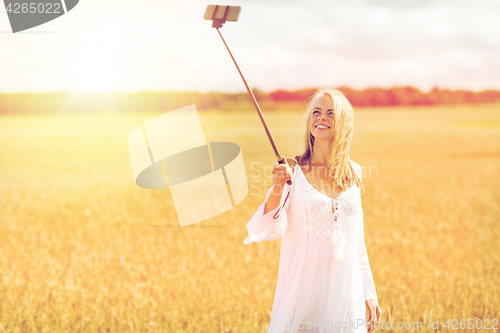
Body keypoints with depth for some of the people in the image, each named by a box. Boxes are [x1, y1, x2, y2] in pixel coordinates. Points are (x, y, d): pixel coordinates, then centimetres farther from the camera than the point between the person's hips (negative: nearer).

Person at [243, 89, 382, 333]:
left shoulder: (353, 173, 6)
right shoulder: (292, 170, -5)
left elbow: (357, 240, 13)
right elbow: (270, 230, -13)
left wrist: (369, 294, 13)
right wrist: (277, 188, -29)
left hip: (345, 290, 3)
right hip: (303, 290, -3)